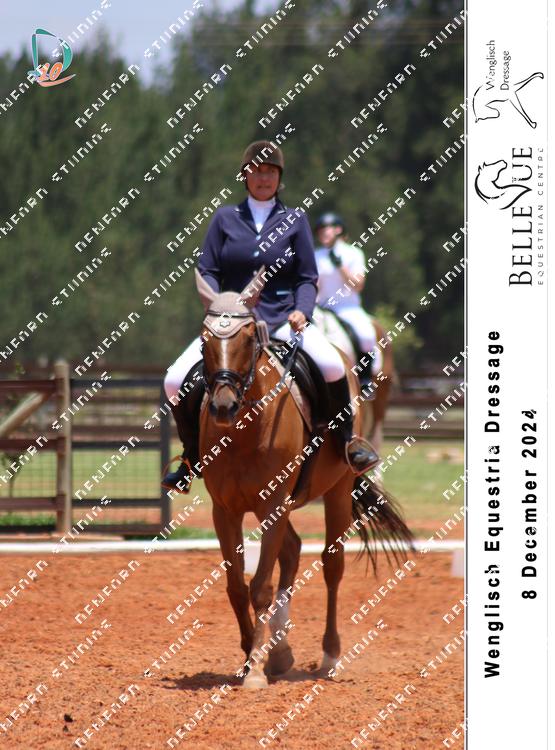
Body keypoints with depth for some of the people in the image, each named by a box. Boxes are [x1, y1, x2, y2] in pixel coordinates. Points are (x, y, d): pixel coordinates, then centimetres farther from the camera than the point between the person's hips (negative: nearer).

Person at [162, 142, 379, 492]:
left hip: (282, 318, -1)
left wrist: (301, 311, -12)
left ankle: (348, 439, -4)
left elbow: (307, 278, 7)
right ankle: (193, 456, 7)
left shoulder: (295, 220, 9)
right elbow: (207, 271, 6)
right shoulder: (225, 218, 10)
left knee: (332, 365, -28)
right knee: (176, 381, -17)